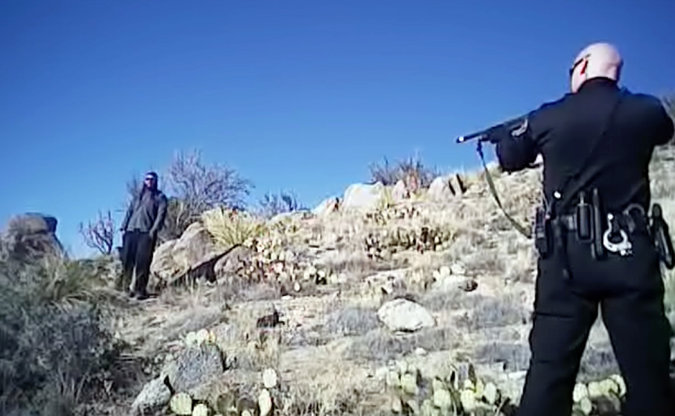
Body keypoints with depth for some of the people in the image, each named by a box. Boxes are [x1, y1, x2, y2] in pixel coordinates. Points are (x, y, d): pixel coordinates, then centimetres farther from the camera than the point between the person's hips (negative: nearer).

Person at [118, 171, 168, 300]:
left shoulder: (160, 197, 11)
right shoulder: (138, 196, 25)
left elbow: (161, 214, -1)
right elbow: (130, 211, 21)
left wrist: (154, 229, -14)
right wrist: (123, 227, 8)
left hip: (147, 231, -4)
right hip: (131, 230, 4)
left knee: (142, 261, -10)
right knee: (127, 259, -2)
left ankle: (140, 290, -9)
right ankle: (125, 286, 4)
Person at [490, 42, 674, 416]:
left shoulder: (547, 117, 1)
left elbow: (510, 159, 18)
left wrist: (503, 137, 40)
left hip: (566, 257, 0)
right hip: (629, 254, 0)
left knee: (549, 370, 5)